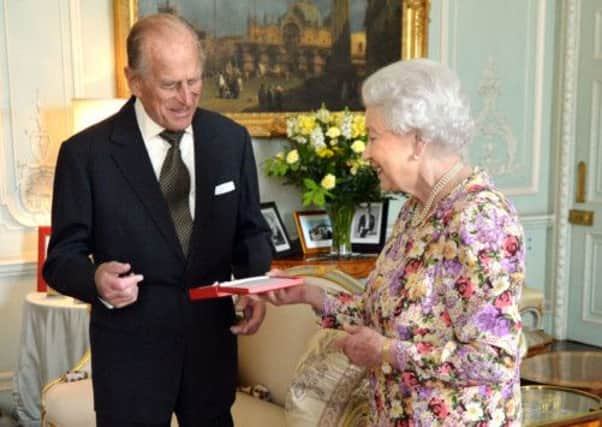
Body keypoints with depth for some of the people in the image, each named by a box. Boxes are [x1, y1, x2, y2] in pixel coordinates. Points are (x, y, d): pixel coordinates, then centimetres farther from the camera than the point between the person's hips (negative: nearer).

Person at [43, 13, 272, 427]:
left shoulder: (232, 139, -1)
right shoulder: (87, 153, -11)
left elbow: (250, 228, 7)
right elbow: (63, 256, -6)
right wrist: (97, 280, -29)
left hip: (212, 338, 3)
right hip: (130, 349, -3)